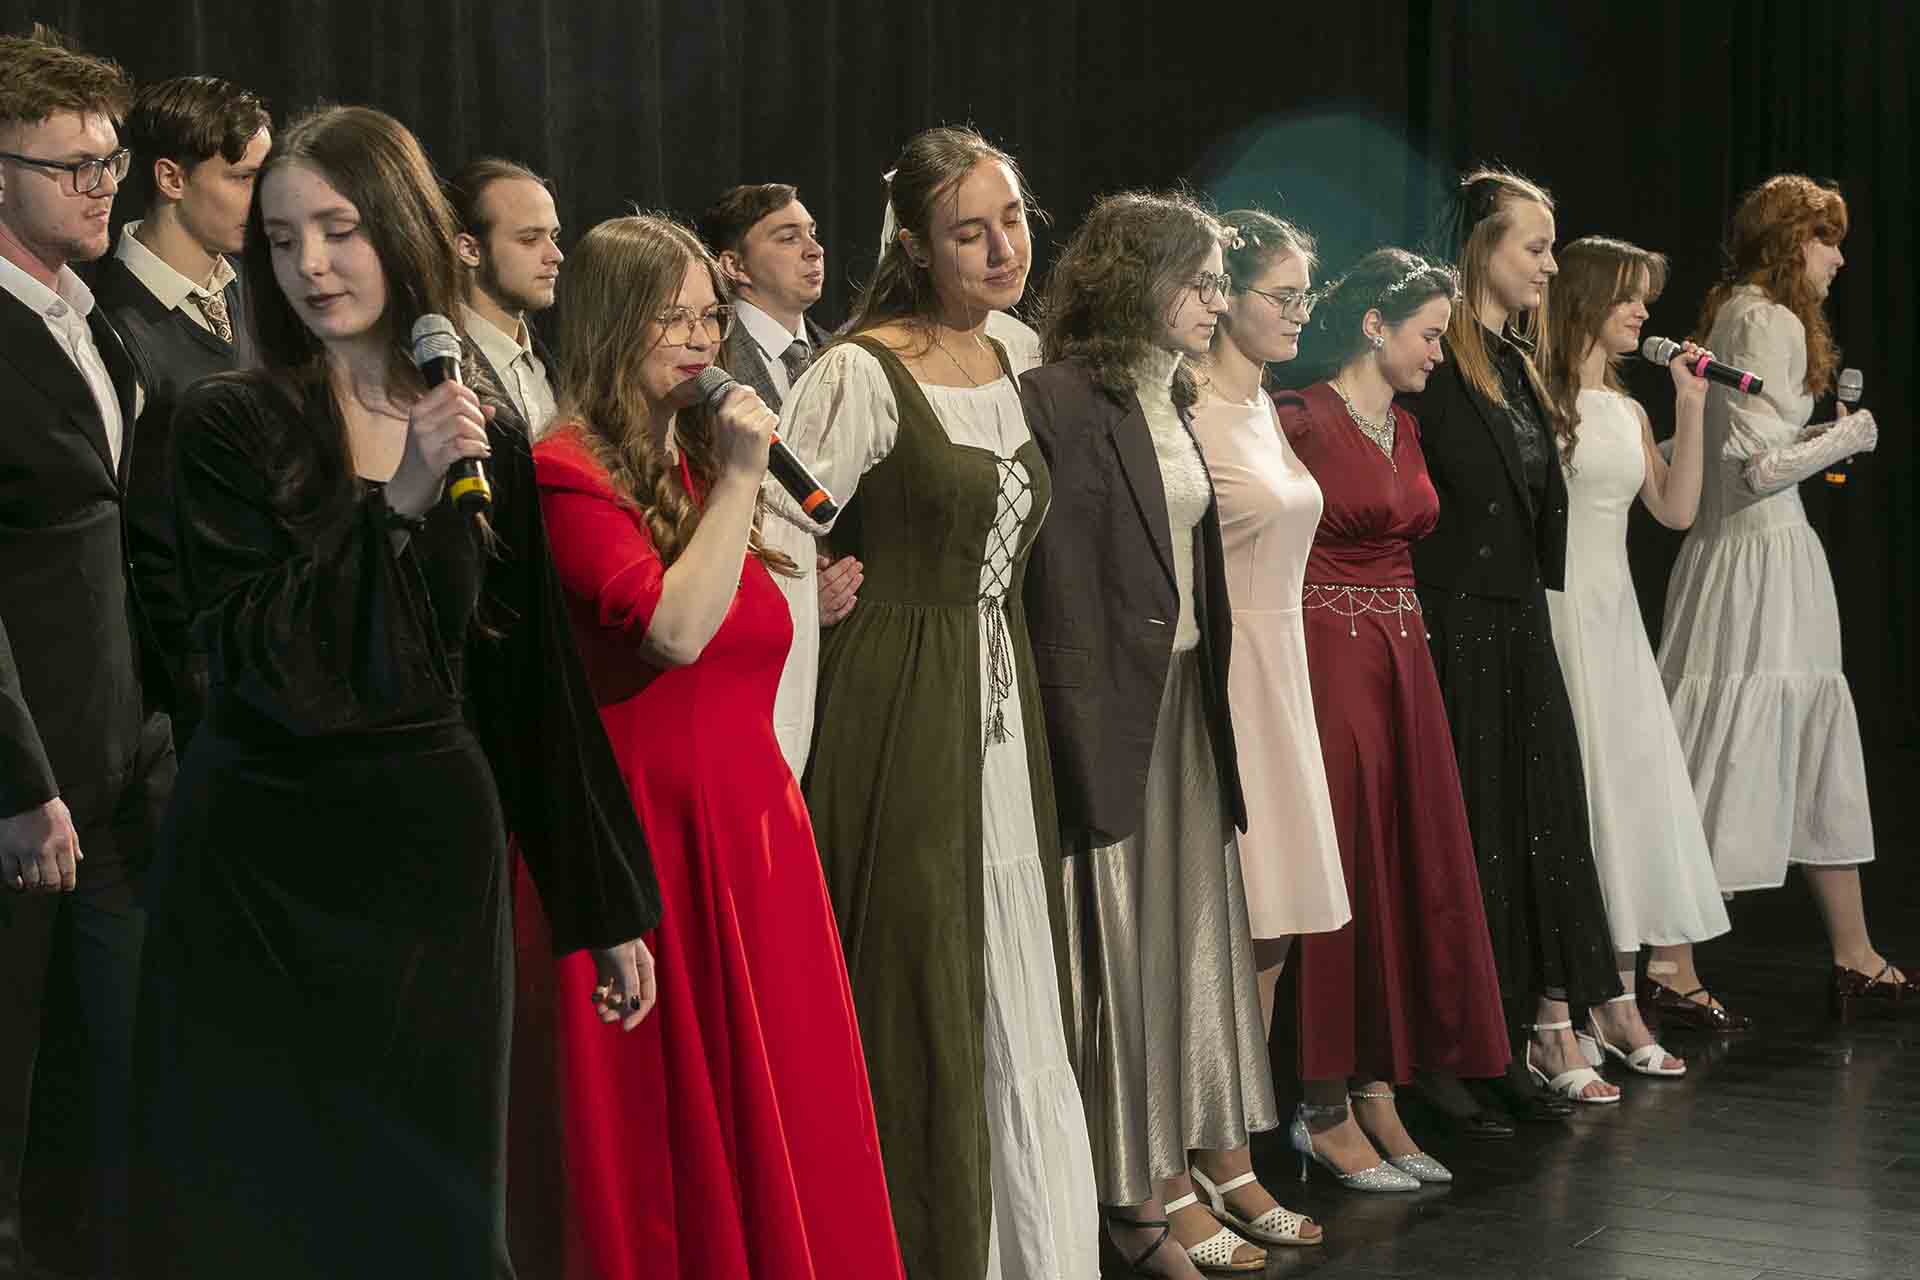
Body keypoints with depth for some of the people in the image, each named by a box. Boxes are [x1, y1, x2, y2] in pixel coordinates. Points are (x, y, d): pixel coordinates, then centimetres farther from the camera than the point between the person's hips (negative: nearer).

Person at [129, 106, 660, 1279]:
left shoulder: (489, 435, 4)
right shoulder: (229, 427, -4)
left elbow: (535, 685, 8)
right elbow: (263, 662, -14)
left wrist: (609, 909, 9)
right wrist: (398, 502, -22)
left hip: (436, 853, 2)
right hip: (263, 862, -2)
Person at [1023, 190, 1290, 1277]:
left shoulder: (1171, 401, 13)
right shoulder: (1065, 398, -14)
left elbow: (1193, 567, 14)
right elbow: (1063, 595, -16)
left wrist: (1214, 699, 8)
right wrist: (1086, 749, -18)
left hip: (1192, 698, 8)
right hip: (1116, 709, -8)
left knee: (1200, 922, 13)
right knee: (1128, 936, 0)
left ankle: (1216, 1162, 22)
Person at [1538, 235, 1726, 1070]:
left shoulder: (1629, 410, 16)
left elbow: (1676, 510, 11)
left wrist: (1690, 408, 6)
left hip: (1614, 611, 8)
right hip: (1553, 610, -8)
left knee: (1628, 783, 5)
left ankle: (1617, 1001, 11)